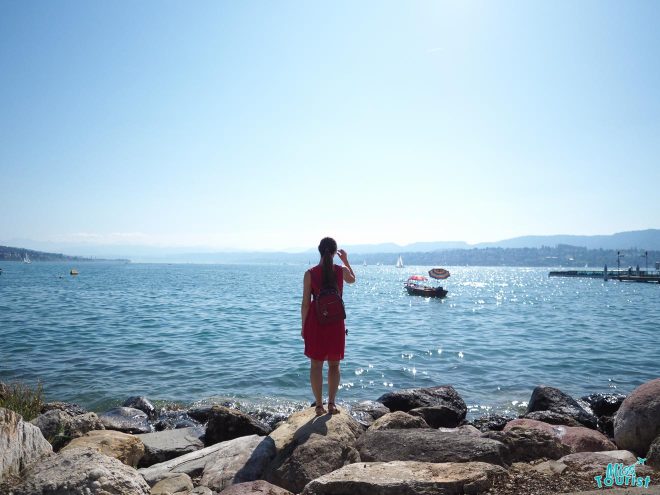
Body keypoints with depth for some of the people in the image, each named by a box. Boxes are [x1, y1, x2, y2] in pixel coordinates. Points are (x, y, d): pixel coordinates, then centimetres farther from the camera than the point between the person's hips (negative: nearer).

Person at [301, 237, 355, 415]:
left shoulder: (310, 274, -9)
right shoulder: (342, 271, -5)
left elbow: (305, 303, -6)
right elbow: (352, 279, 20)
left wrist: (303, 327, 3)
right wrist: (346, 260, 24)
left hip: (315, 321, -1)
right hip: (336, 322, 1)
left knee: (316, 365, 10)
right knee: (334, 365, 14)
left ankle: (319, 405, 14)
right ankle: (331, 404, 17)